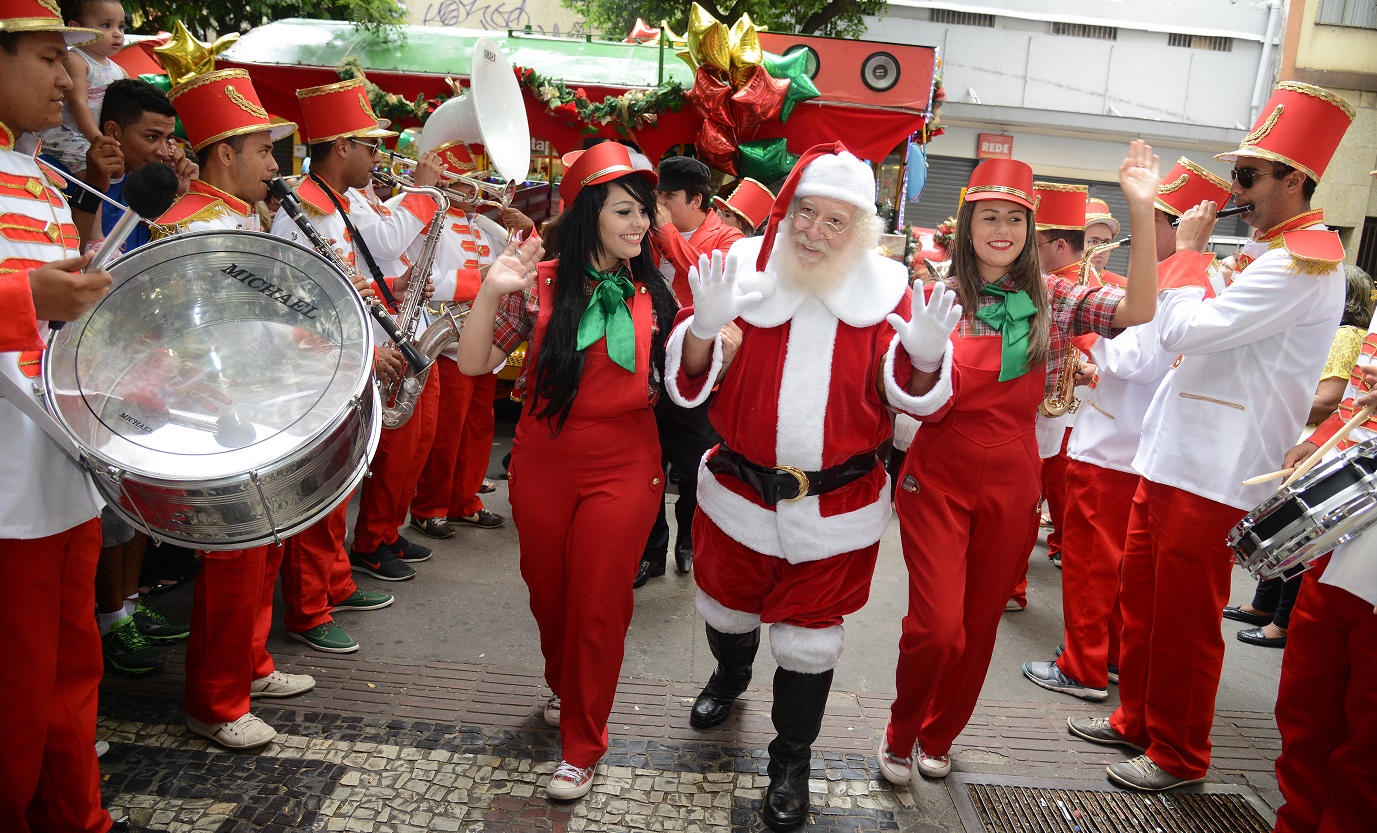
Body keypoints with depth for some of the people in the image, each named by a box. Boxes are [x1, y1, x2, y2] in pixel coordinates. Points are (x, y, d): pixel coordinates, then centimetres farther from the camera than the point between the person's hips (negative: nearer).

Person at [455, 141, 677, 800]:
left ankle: (582, 745, 23)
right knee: (547, 592, 18)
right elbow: (473, 363, -8)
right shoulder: (540, 284, -5)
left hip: (623, 472, 0)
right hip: (542, 467, 1)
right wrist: (491, 291, -21)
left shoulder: (655, 293, 0)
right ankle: (562, 687, 49)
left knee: (599, 605, 4)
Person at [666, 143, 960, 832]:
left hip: (836, 507, -1)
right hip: (739, 491, 2)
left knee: (809, 636, 10)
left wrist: (925, 356, -29)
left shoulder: (882, 289, -4)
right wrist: (704, 328, -32)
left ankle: (792, 759, 33)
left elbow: (905, 390, -7)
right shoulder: (746, 269, -6)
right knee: (726, 605, 23)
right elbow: (693, 378, -10)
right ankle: (730, 674, 58)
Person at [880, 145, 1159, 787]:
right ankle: (899, 735, 20)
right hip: (938, 479, -2)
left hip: (1012, 486, 3)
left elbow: (1137, 311, -15)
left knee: (978, 628, 14)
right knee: (936, 628, -9)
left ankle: (937, 737, 38)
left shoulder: (1051, 299, 1)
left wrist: (1142, 213, -22)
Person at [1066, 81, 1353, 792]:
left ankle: (1178, 755, 19)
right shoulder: (1265, 252, 17)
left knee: (1184, 621, 2)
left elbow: (1182, 330, -21)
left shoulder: (1305, 261, -15)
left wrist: (1188, 250, -9)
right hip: (1173, 454, 10)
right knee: (1140, 593, 17)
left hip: (1214, 472, -10)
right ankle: (1136, 719, 33)